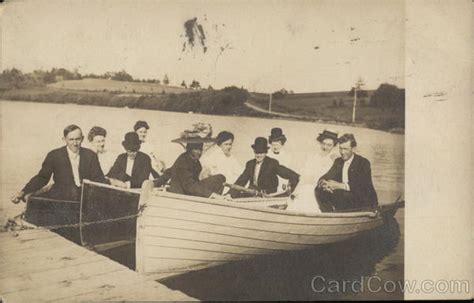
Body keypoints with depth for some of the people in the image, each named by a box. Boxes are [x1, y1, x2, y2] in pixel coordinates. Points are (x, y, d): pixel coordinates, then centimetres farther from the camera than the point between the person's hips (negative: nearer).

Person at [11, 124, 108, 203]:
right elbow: (42, 178, 9)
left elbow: (98, 179, 9)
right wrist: (23, 192, -4)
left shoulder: (90, 155, 9)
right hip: (59, 198, 0)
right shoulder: (54, 155, 6)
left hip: (85, 198, 1)